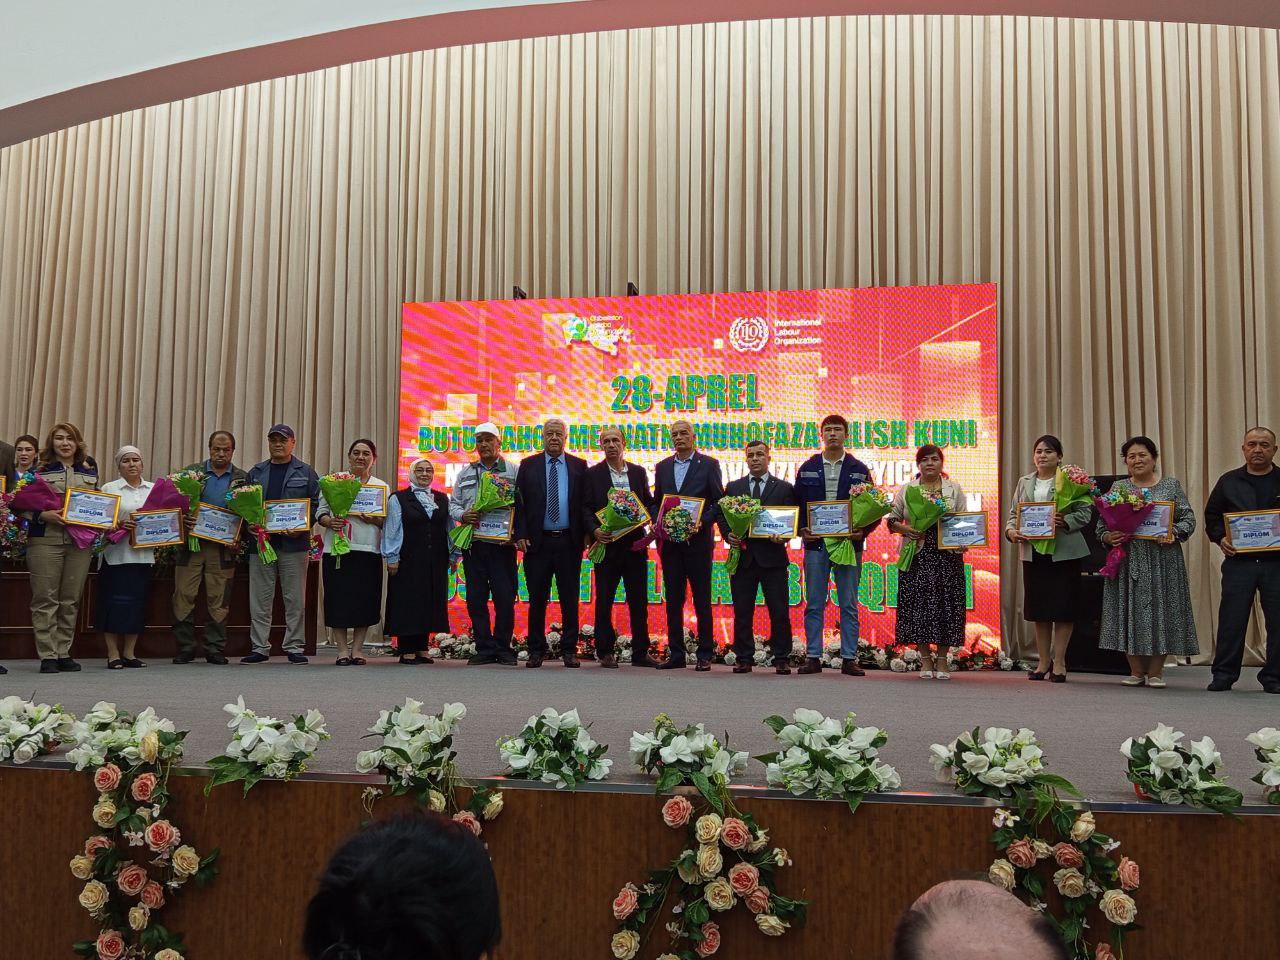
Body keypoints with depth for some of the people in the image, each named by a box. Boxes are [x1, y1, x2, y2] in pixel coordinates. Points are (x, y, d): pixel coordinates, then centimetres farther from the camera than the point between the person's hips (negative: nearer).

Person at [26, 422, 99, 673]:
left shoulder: (90, 468, 14)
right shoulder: (40, 469, 5)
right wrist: (44, 515, -15)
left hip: (81, 542, 3)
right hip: (45, 541, -3)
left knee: (71, 600, 6)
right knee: (45, 599, -2)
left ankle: (63, 653, 13)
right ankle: (47, 656, 2)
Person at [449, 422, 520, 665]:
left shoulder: (513, 472, 5)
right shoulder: (465, 474, 15)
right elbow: (453, 504, 14)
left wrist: (516, 533, -13)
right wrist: (463, 515, -8)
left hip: (502, 544, -3)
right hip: (473, 544, 3)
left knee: (505, 598, -3)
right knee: (476, 599, 4)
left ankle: (503, 648, 8)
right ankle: (484, 648, 12)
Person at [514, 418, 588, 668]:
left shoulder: (579, 466, 7)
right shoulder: (528, 465, 7)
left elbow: (585, 502, 6)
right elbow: (519, 502, 3)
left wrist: (586, 534, -3)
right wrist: (520, 535, -5)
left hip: (569, 542, 0)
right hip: (538, 542, 0)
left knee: (570, 600, 4)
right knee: (537, 600, 4)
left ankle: (569, 650, 12)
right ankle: (536, 651, 13)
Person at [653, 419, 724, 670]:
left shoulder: (708, 464, 1)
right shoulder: (663, 467, 13)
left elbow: (719, 501, -2)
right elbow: (657, 502, 16)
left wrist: (702, 523, -15)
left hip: (697, 540, -4)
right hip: (670, 541, 4)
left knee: (701, 600, 0)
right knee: (673, 600, 6)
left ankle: (705, 655, 5)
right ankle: (676, 654, 12)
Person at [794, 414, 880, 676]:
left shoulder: (859, 470, 7)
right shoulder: (807, 469, 9)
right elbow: (797, 505, 9)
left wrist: (863, 531, -10)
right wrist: (802, 531, -6)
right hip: (815, 544, 1)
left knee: (849, 605, 3)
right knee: (814, 605, 3)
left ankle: (849, 659, 8)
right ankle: (813, 657, 8)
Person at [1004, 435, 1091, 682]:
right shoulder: (1024, 482, 14)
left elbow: (1085, 513, -7)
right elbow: (1013, 513, 12)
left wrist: (1065, 521, -24)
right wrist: (1011, 531, -8)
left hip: (1063, 552, -4)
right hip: (1033, 552, 4)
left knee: (1062, 608, -2)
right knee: (1038, 609, 9)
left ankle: (1058, 662, 7)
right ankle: (1043, 661, 18)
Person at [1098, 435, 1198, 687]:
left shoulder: (1171, 485, 8)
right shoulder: (1117, 488, 10)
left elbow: (1188, 519, 4)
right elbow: (1102, 524, 8)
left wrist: (1173, 534, -15)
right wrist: (1108, 537, -12)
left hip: (1162, 562, -1)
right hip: (1128, 561, 1)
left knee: (1160, 608, -1)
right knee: (1130, 610, 1)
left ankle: (1155, 671, 8)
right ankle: (1136, 671, 11)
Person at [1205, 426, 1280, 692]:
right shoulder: (1229, 481, 9)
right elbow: (1212, 516, 13)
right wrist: (1220, 539, -4)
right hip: (1239, 561, 0)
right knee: (1231, 620, 1)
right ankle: (1223, 674, 9)